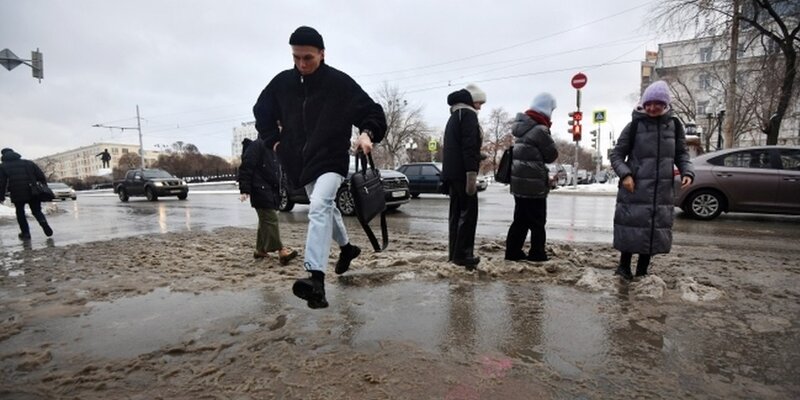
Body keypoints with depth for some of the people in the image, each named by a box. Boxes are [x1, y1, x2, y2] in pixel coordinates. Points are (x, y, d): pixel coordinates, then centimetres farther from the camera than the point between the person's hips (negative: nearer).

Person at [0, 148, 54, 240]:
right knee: (37, 211, 12)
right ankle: (44, 223, -17)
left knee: (20, 213, 14)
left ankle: (26, 233, 11)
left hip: (17, 194, -2)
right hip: (33, 193, 2)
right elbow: (41, 176, 6)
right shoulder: (28, 163, 12)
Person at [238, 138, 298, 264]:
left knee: (265, 220, 13)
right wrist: (245, 190, -20)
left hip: (271, 192, 10)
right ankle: (281, 251, -16)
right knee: (271, 219, -13)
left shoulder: (272, 150, 20)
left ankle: (260, 250, 22)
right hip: (260, 191, -9)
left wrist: (278, 194, 21)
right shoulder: (257, 146, -8)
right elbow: (246, 168, -15)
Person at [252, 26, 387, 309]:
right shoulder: (282, 83, 1)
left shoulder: (340, 82, -11)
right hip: (300, 163, 6)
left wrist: (367, 133, -27)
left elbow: (373, 112, -8)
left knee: (319, 209, -25)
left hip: (331, 161, -6)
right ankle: (347, 247, 45)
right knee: (326, 208, 20)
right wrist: (274, 140, 5)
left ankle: (316, 279, -31)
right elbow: (262, 111, 17)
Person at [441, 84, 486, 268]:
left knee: (456, 212, 10)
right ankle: (462, 254, -6)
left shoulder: (454, 116, 24)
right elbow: (469, 147, -18)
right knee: (468, 212, -6)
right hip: (462, 172, -9)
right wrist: (472, 173, -23)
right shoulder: (468, 114, -6)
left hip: (451, 172, 9)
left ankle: (454, 253, 13)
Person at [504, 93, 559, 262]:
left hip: (518, 181, 8)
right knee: (537, 222, 4)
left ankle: (513, 251, 16)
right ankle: (537, 254, 13)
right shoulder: (540, 130, -15)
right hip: (533, 183, -8)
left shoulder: (522, 126, 12)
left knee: (520, 220, 14)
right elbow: (552, 155, -5)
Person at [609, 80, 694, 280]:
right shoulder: (635, 126, -5)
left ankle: (642, 271, 22)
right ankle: (624, 266, 18)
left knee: (656, 230, 8)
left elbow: (681, 154, 14)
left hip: (662, 190, 4)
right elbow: (616, 154, -2)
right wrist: (625, 174, -18)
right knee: (632, 228, -1)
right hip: (635, 189, -4)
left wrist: (687, 172, -5)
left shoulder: (674, 125, 5)